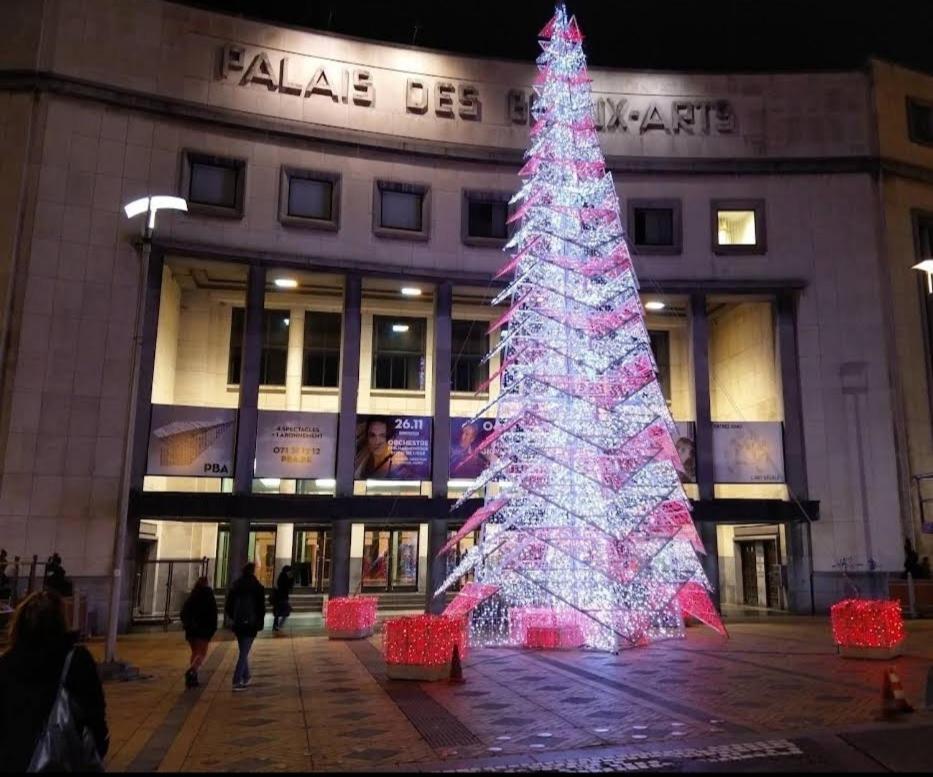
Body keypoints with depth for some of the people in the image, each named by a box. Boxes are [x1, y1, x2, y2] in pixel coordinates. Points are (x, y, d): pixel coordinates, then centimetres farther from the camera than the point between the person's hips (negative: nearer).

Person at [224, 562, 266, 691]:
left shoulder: (235, 586, 4)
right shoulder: (257, 587, -7)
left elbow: (228, 606, 8)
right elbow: (261, 607, -6)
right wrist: (260, 623, 6)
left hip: (237, 624, 5)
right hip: (251, 624, -5)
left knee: (243, 651, 19)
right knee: (244, 653, -3)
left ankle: (246, 677, 27)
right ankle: (237, 682, -8)